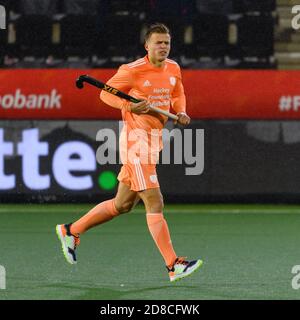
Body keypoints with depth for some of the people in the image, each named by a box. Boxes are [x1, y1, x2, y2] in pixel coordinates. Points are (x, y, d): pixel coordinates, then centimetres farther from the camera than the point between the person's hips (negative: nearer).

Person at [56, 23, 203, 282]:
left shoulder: (173, 69, 8)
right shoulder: (133, 70, -12)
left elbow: (177, 95, 24)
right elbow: (106, 93, -3)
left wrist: (181, 112, 3)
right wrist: (130, 105, -19)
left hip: (154, 139, 9)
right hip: (136, 140, -9)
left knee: (123, 204, 17)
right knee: (155, 204, -10)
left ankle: (71, 231, 31)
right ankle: (174, 266, -10)